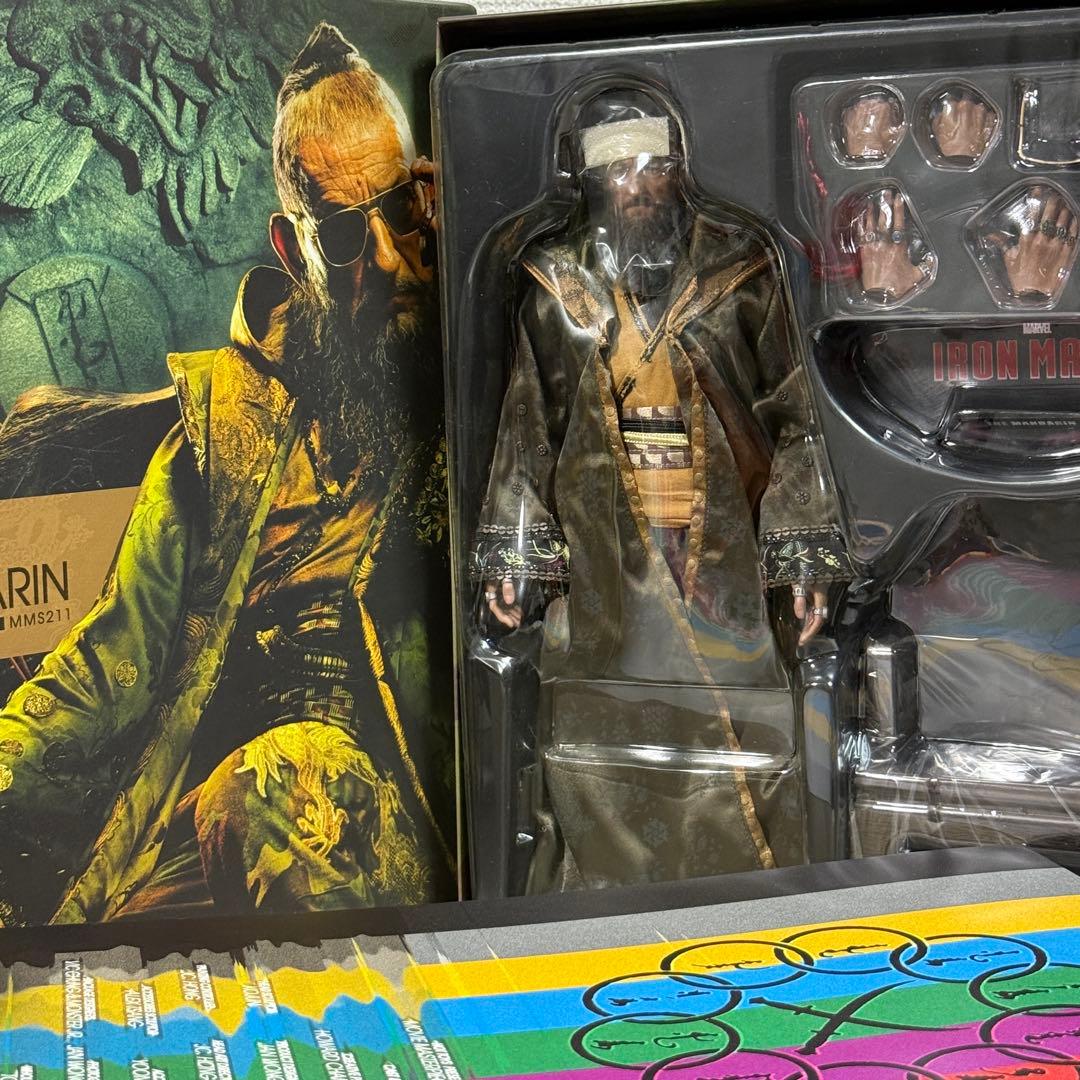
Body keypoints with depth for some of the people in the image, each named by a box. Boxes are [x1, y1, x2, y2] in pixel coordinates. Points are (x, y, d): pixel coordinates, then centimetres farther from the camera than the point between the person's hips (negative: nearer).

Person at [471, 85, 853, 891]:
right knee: (598, 765, 0)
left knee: (738, 762, -2)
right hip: (601, 563, 1)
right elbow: (526, 430, 13)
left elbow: (791, 422, 6)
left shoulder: (737, 270, 6)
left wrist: (806, 553, 1)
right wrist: (511, 556, 8)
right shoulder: (557, 283, 10)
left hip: (723, 550, -1)